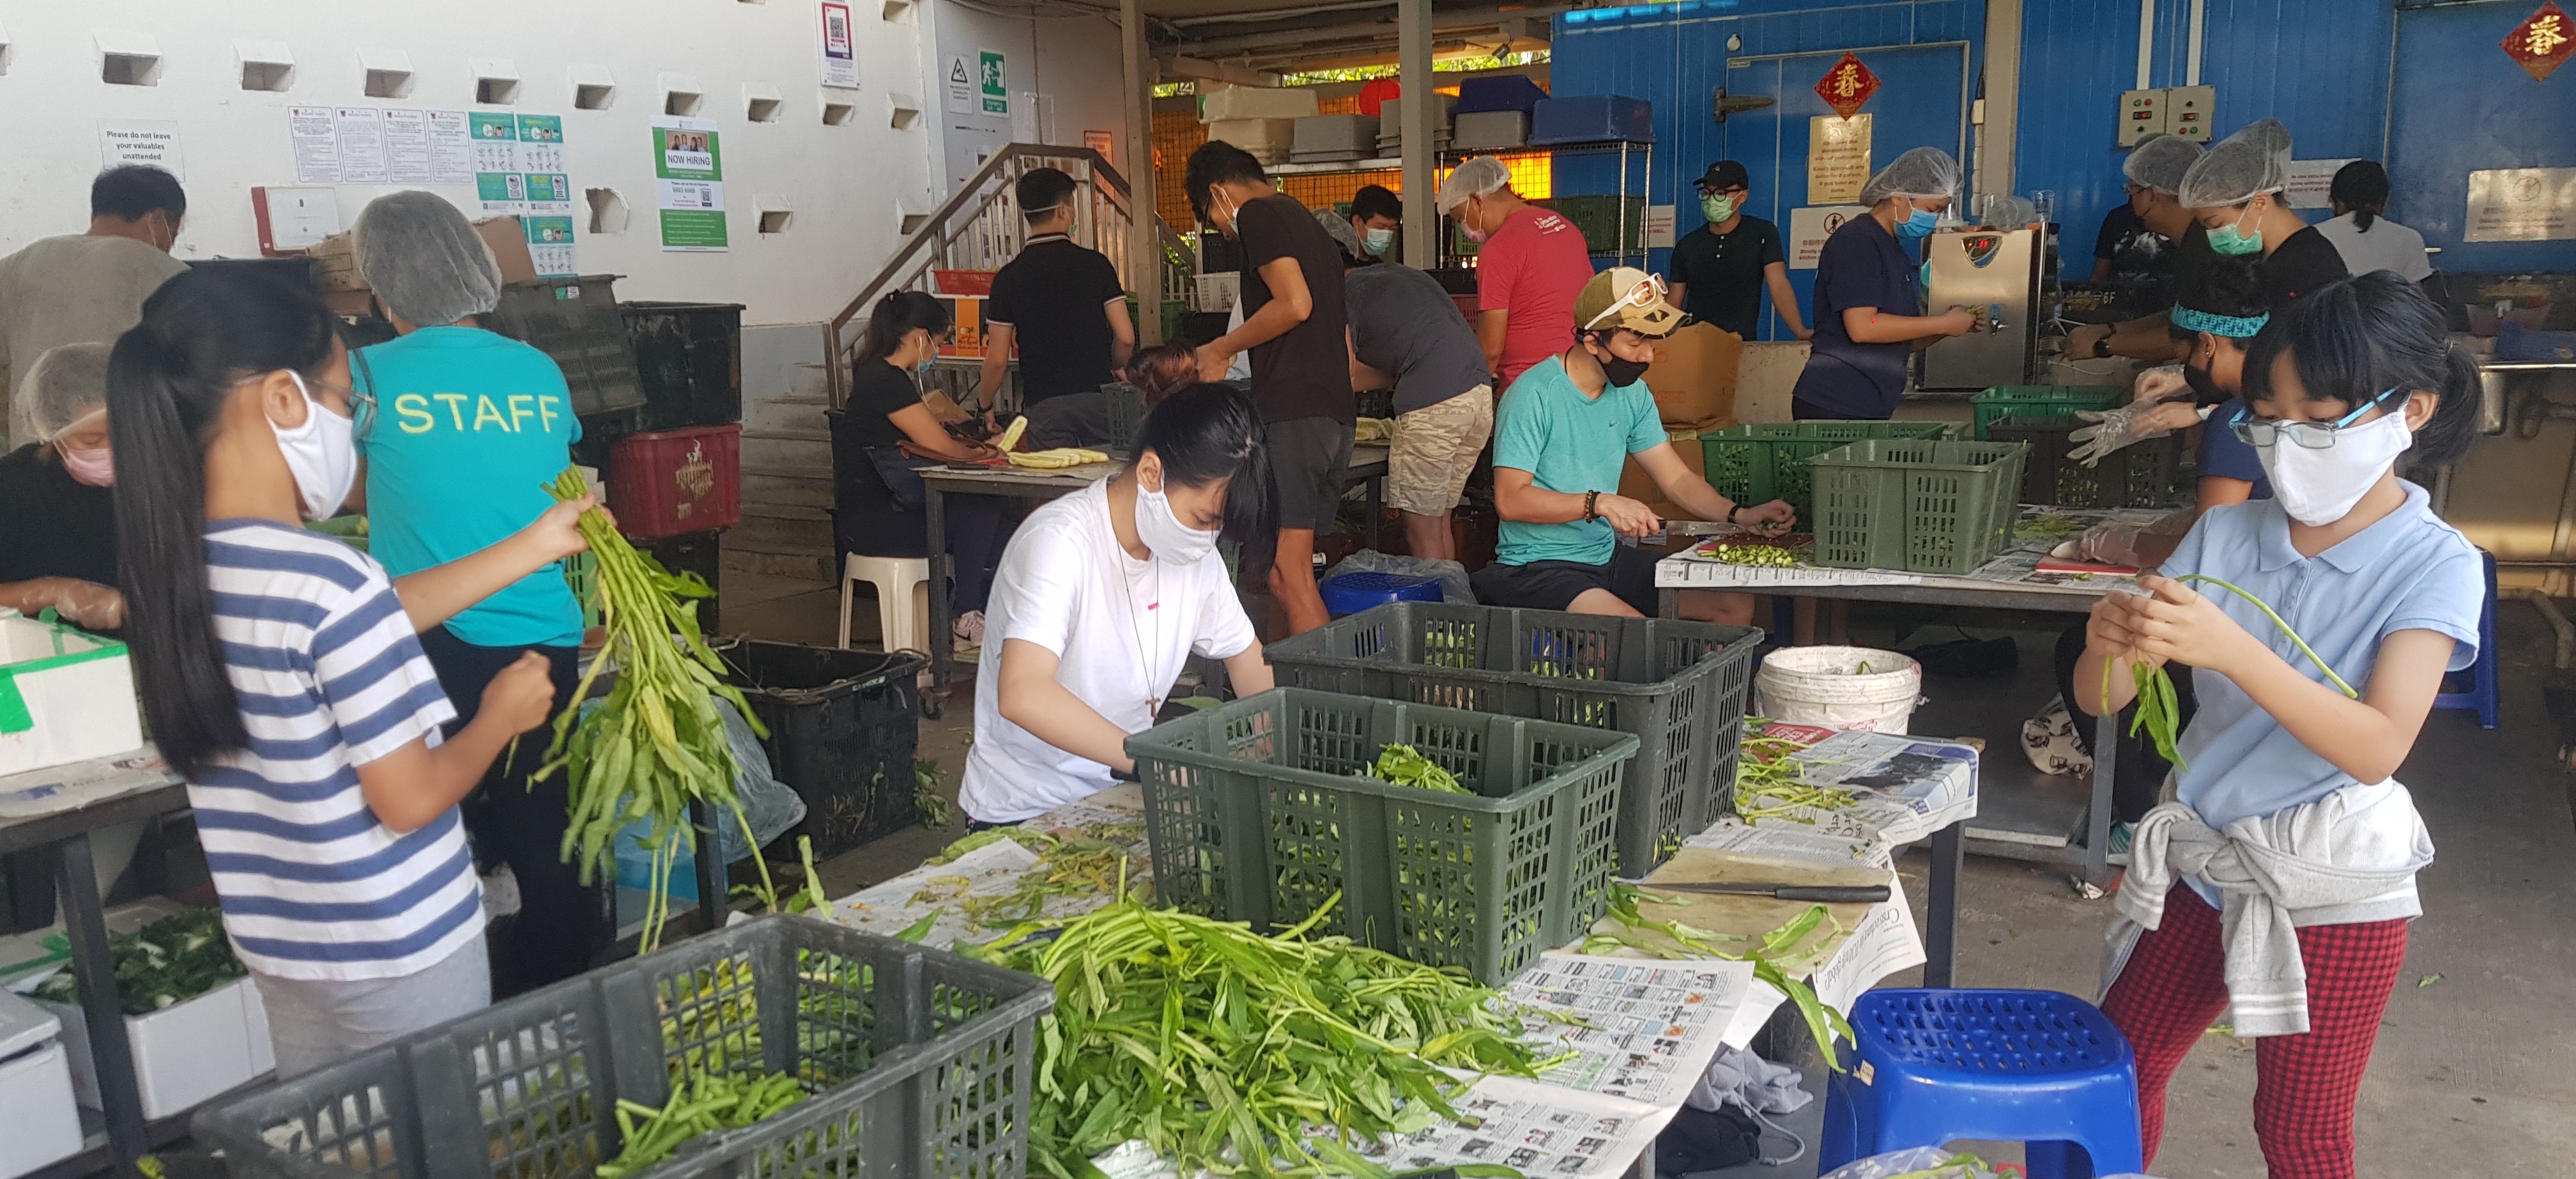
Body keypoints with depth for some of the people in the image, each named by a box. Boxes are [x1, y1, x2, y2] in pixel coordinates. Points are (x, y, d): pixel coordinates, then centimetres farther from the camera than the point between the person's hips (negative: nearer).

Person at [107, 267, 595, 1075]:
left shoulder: (173, 566, -3)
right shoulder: (327, 582, -28)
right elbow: (411, 800, -23)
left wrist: (531, 548, 14)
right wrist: (501, 716, -5)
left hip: (278, 947, 7)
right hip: (398, 950, -7)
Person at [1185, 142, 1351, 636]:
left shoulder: (1257, 215, -2)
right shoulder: (1313, 228, 25)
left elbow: (1295, 303, -17)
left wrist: (1219, 350, -5)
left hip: (1291, 413, -10)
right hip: (1337, 414, 10)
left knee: (1285, 575, -10)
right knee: (1296, 570, 10)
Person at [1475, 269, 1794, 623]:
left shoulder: (1632, 393, 8)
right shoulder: (1535, 395, -17)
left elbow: (1676, 478, 9)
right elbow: (1510, 500, -22)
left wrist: (1739, 515, -7)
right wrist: (1600, 502, -29)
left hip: (1607, 556, 8)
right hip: (1539, 567, -8)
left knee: (1737, 604, 2)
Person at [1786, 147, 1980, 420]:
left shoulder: (1898, 252, 19)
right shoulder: (1856, 241, -10)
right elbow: (1862, 327, -21)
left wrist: (1951, 325, 3)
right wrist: (1942, 323, -13)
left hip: (1873, 408, 9)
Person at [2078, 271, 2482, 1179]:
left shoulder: (2435, 566, -13)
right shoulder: (2226, 536, -4)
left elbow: (2377, 748, -26)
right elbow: (2106, 697, -5)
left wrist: (2230, 651, -39)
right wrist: (2110, 643, -28)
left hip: (2333, 892, -4)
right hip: (2200, 860, 4)